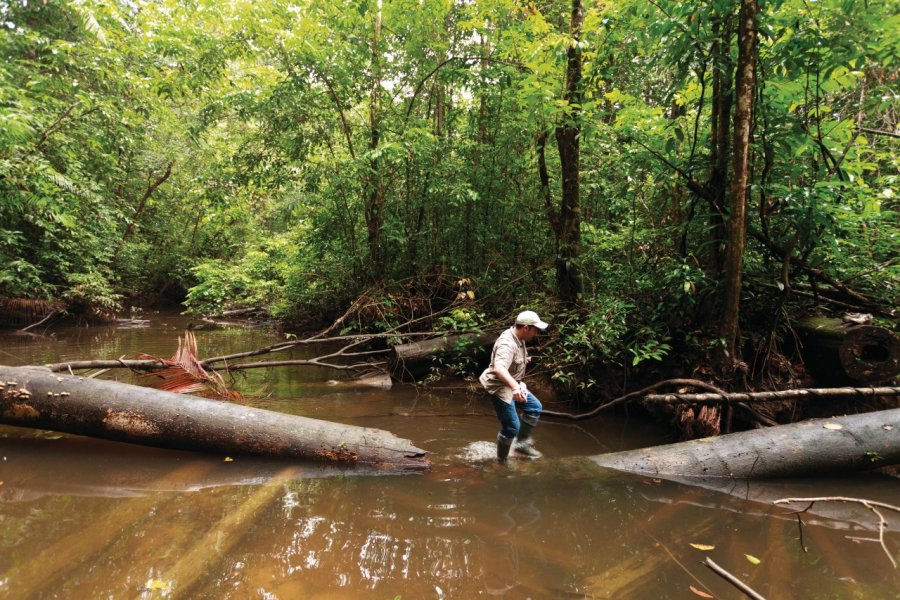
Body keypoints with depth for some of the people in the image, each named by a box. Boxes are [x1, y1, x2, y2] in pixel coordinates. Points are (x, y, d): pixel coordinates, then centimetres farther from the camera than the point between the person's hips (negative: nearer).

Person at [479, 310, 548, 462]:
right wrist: (515, 386, -63)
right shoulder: (507, 343, -31)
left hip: (512, 384, 10)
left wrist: (522, 360, 44)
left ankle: (522, 443, 24)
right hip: (499, 387, -10)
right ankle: (502, 461, 16)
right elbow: (499, 368, -49)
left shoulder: (519, 339, 0)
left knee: (535, 407, 14)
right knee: (511, 428, -4)